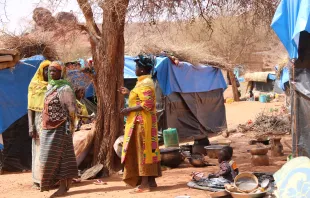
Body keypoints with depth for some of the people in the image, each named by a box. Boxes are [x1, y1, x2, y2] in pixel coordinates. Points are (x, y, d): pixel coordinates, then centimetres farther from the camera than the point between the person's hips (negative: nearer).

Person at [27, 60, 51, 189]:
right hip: (40, 122, -3)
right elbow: (30, 108, -2)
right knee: (40, 151, -3)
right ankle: (38, 180, 1)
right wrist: (31, 126, -11)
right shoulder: (34, 85, 1)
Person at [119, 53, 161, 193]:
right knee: (147, 150, 11)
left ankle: (145, 183, -5)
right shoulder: (145, 82, 15)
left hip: (142, 122, -11)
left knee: (143, 150, -8)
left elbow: (147, 104, -25)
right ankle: (151, 180, 15)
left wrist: (130, 110, -19)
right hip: (142, 122, 11)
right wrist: (129, 93, 20)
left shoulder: (145, 84, -17)